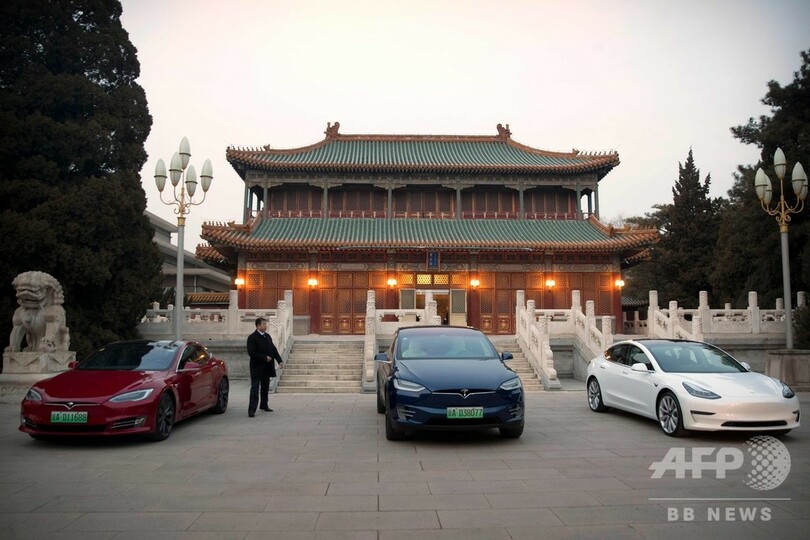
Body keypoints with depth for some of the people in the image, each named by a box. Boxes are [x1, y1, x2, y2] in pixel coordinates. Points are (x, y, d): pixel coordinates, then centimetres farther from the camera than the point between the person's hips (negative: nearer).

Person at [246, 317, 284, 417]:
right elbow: (251, 353, -19)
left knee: (265, 387, 17)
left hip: (267, 367, 7)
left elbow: (273, 349, 13)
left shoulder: (267, 336, 11)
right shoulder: (252, 337, -13)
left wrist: (279, 360, 2)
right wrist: (265, 358, -17)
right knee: (255, 388, -8)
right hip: (257, 368, -7)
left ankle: (264, 405, 32)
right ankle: (252, 410, -9)